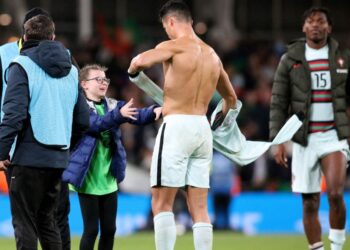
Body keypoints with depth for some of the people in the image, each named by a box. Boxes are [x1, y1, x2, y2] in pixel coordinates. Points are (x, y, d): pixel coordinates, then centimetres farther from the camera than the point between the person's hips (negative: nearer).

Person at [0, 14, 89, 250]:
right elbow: (83, 120, 11)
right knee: (47, 219, 17)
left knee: (24, 221, -1)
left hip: (30, 157, -6)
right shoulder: (71, 70, 13)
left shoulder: (22, 65, -5)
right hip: (59, 158, 6)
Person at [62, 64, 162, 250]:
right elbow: (95, 123, -26)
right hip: (88, 180, -6)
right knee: (91, 229, -3)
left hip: (109, 179, 6)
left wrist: (154, 111, -27)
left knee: (109, 229, 9)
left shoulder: (113, 106, 9)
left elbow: (137, 116, -5)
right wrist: (118, 115, -43)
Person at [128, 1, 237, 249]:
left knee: (162, 203, -3)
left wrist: (133, 71, 0)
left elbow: (141, 61, -24)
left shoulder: (174, 46, -5)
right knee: (200, 208, 6)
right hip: (203, 128, 6)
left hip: (177, 126, -6)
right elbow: (231, 98, 29)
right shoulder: (212, 55, 17)